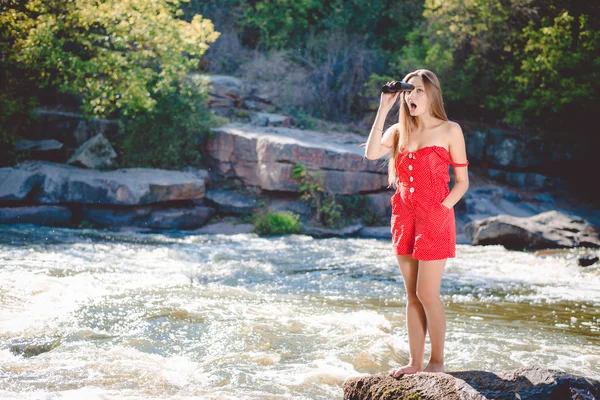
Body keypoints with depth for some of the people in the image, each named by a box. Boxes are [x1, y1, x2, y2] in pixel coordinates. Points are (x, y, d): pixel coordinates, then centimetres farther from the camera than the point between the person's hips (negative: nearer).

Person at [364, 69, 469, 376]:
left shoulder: (450, 131, -1)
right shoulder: (399, 131, 10)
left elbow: (462, 181, 0)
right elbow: (371, 153, -10)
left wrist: (441, 209, -12)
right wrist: (383, 109, -8)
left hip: (435, 219, -5)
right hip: (404, 218, 5)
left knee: (427, 293, -5)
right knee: (412, 295, 9)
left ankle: (437, 362, 8)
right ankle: (415, 362, 15)